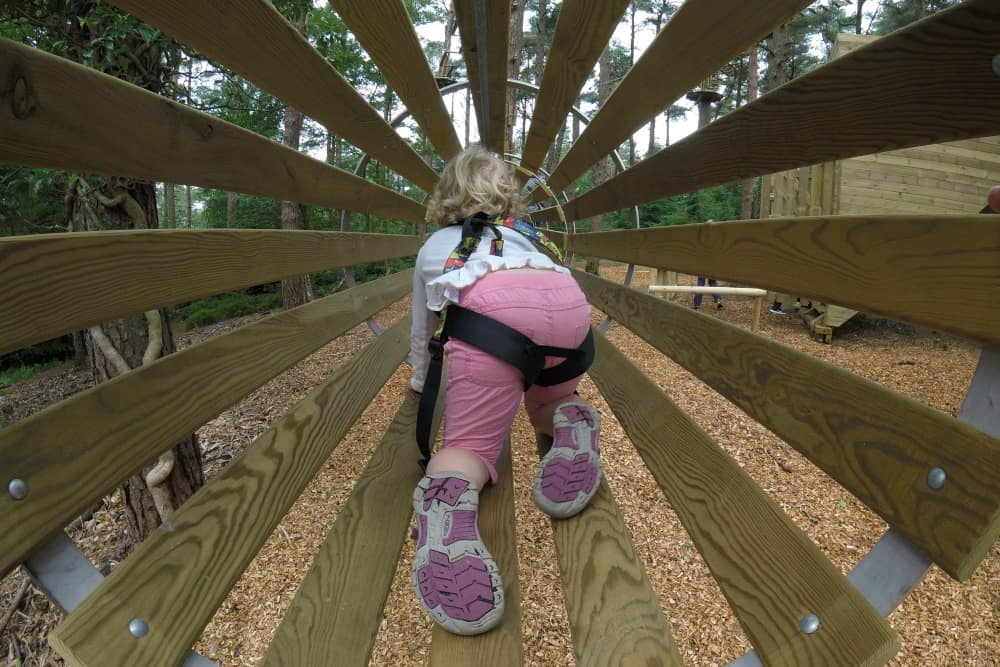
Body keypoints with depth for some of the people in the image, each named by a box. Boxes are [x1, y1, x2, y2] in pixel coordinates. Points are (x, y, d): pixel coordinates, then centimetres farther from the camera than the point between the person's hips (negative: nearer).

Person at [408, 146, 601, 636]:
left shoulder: (434, 246, 35)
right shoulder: (528, 234, 41)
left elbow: (422, 331, 44)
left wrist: (421, 380, 63)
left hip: (489, 309, -3)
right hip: (568, 305, 3)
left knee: (470, 443, 4)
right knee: (547, 405, 30)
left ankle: (444, 499, -30)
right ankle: (573, 422, -3)